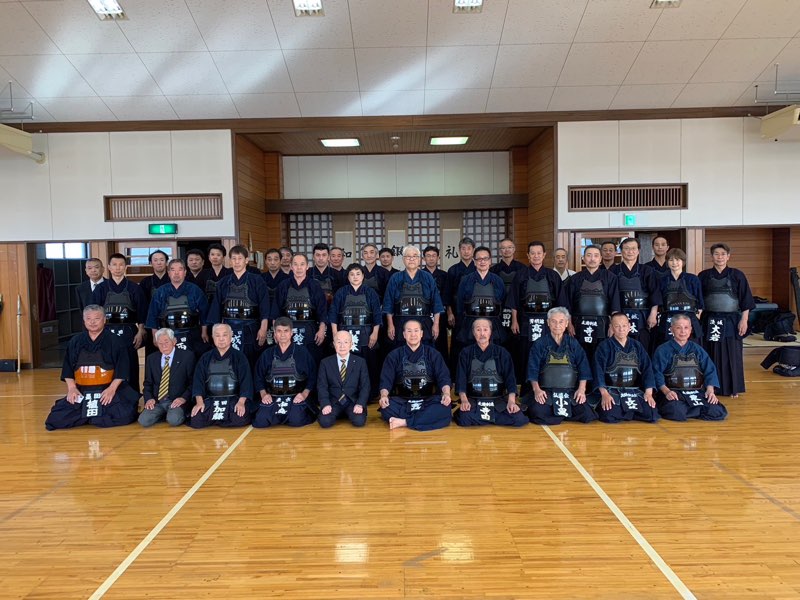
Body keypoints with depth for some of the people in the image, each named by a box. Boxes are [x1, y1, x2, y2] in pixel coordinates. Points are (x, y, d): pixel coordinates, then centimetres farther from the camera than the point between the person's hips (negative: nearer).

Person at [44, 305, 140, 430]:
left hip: (107, 390, -3)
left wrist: (112, 388, -15)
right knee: (55, 419, -11)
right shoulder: (75, 341, 9)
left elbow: (121, 369, -6)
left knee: (124, 416, -25)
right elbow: (67, 368, 10)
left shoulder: (115, 341, -2)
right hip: (81, 392, 3)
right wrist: (71, 387, -3)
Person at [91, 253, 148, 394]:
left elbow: (141, 313, 3)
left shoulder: (134, 288, 3)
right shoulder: (101, 289, 5)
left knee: (130, 367, 3)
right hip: (107, 333, 1)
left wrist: (140, 333, -2)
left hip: (128, 333, -1)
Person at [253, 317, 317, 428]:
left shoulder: (302, 352, 3)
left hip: (296, 397, -2)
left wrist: (304, 394, -10)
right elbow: (259, 377, 14)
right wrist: (263, 394, -3)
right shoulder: (267, 354, 10)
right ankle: (281, 416, 9)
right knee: (260, 421, -22)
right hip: (272, 397, 2)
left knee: (296, 421, -29)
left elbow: (312, 377, 4)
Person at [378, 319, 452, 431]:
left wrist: (446, 393, -22)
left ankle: (404, 422, -28)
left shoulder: (432, 353, 9)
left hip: (428, 401, 0)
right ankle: (429, 418, -23)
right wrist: (384, 396, -22)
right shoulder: (394, 355, 9)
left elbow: (443, 377, 0)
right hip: (402, 401, 0)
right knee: (386, 408, -32)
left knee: (444, 408, -32)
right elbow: (386, 380, 1)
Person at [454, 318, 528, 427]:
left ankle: (486, 416, -2)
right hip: (473, 399, -1)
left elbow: (510, 377, 1)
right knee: (464, 419, -33)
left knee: (519, 419, -24)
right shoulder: (466, 353, 7)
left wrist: (511, 401, -16)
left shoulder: (502, 353, 7)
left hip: (498, 399, 2)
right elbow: (461, 378, -1)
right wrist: (464, 400, -18)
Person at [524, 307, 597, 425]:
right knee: (538, 413, -29)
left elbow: (583, 368, 5)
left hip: (571, 390, 1)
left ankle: (563, 411, 5)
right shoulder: (540, 344, 5)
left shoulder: (573, 343, 10)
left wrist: (582, 389, -9)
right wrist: (536, 389, -15)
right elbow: (533, 369, 0)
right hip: (545, 390, -1)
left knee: (586, 415, -22)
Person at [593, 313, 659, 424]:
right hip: (611, 390, -4)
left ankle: (627, 412, 7)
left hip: (634, 390, 4)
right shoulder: (604, 346, -1)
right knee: (609, 416, -31)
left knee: (652, 415, -18)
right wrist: (604, 394, -22)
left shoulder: (637, 346, 10)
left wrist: (648, 393, -8)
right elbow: (599, 371, -9)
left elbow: (647, 369, 5)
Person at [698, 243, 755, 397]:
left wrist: (744, 320, -6)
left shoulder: (737, 275, 0)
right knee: (711, 355, 6)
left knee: (731, 355, 3)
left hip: (731, 321, -1)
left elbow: (746, 300, 0)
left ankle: (733, 388, 14)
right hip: (710, 322, 1)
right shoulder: (704, 276, 3)